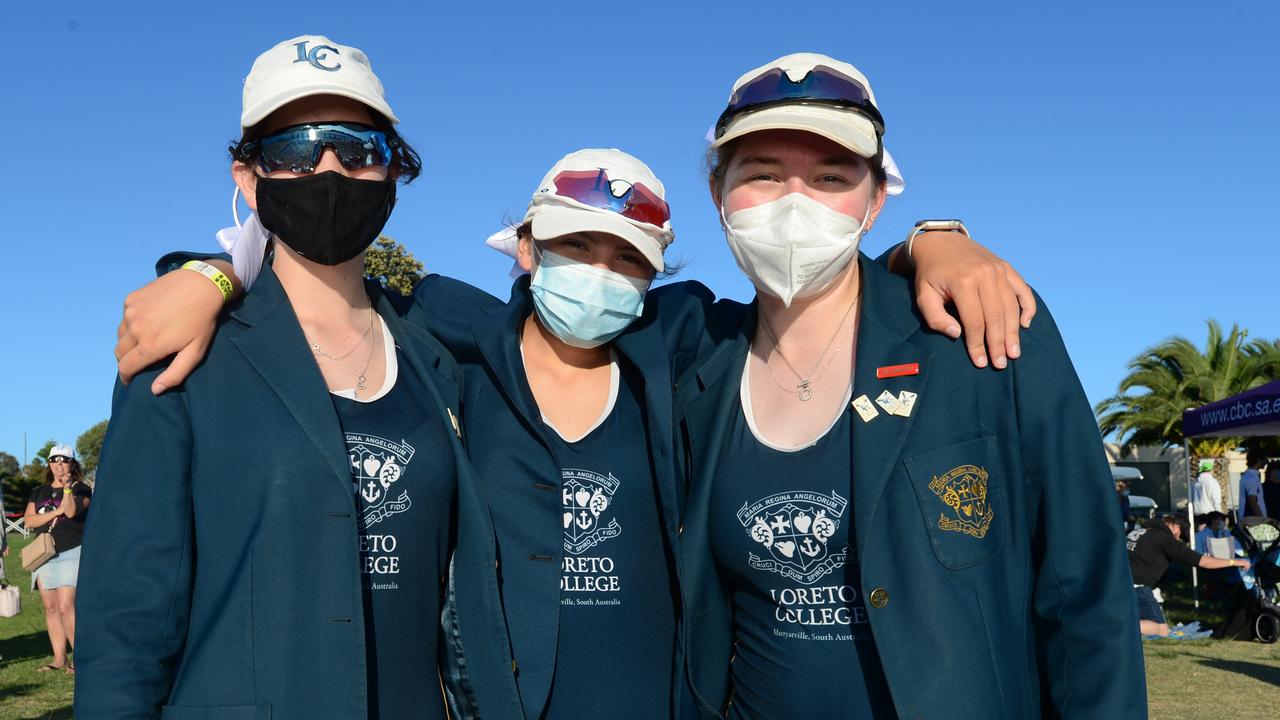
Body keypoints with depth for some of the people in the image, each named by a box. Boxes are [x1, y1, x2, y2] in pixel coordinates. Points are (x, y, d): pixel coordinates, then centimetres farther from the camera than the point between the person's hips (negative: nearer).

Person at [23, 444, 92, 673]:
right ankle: (59, 658, 11)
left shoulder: (81, 489, 1)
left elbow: (71, 511, -18)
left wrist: (68, 487, -27)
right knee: (50, 608, 5)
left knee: (66, 607, -14)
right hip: (45, 555, 6)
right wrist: (56, 512, -8)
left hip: (72, 553, -5)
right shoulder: (38, 492, 16)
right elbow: (28, 520, 3)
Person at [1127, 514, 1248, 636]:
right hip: (1137, 586, -7)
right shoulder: (1165, 538, -3)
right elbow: (1201, 561, -3)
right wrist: (1233, 562, 5)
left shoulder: (1138, 531, 18)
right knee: (1162, 629, -7)